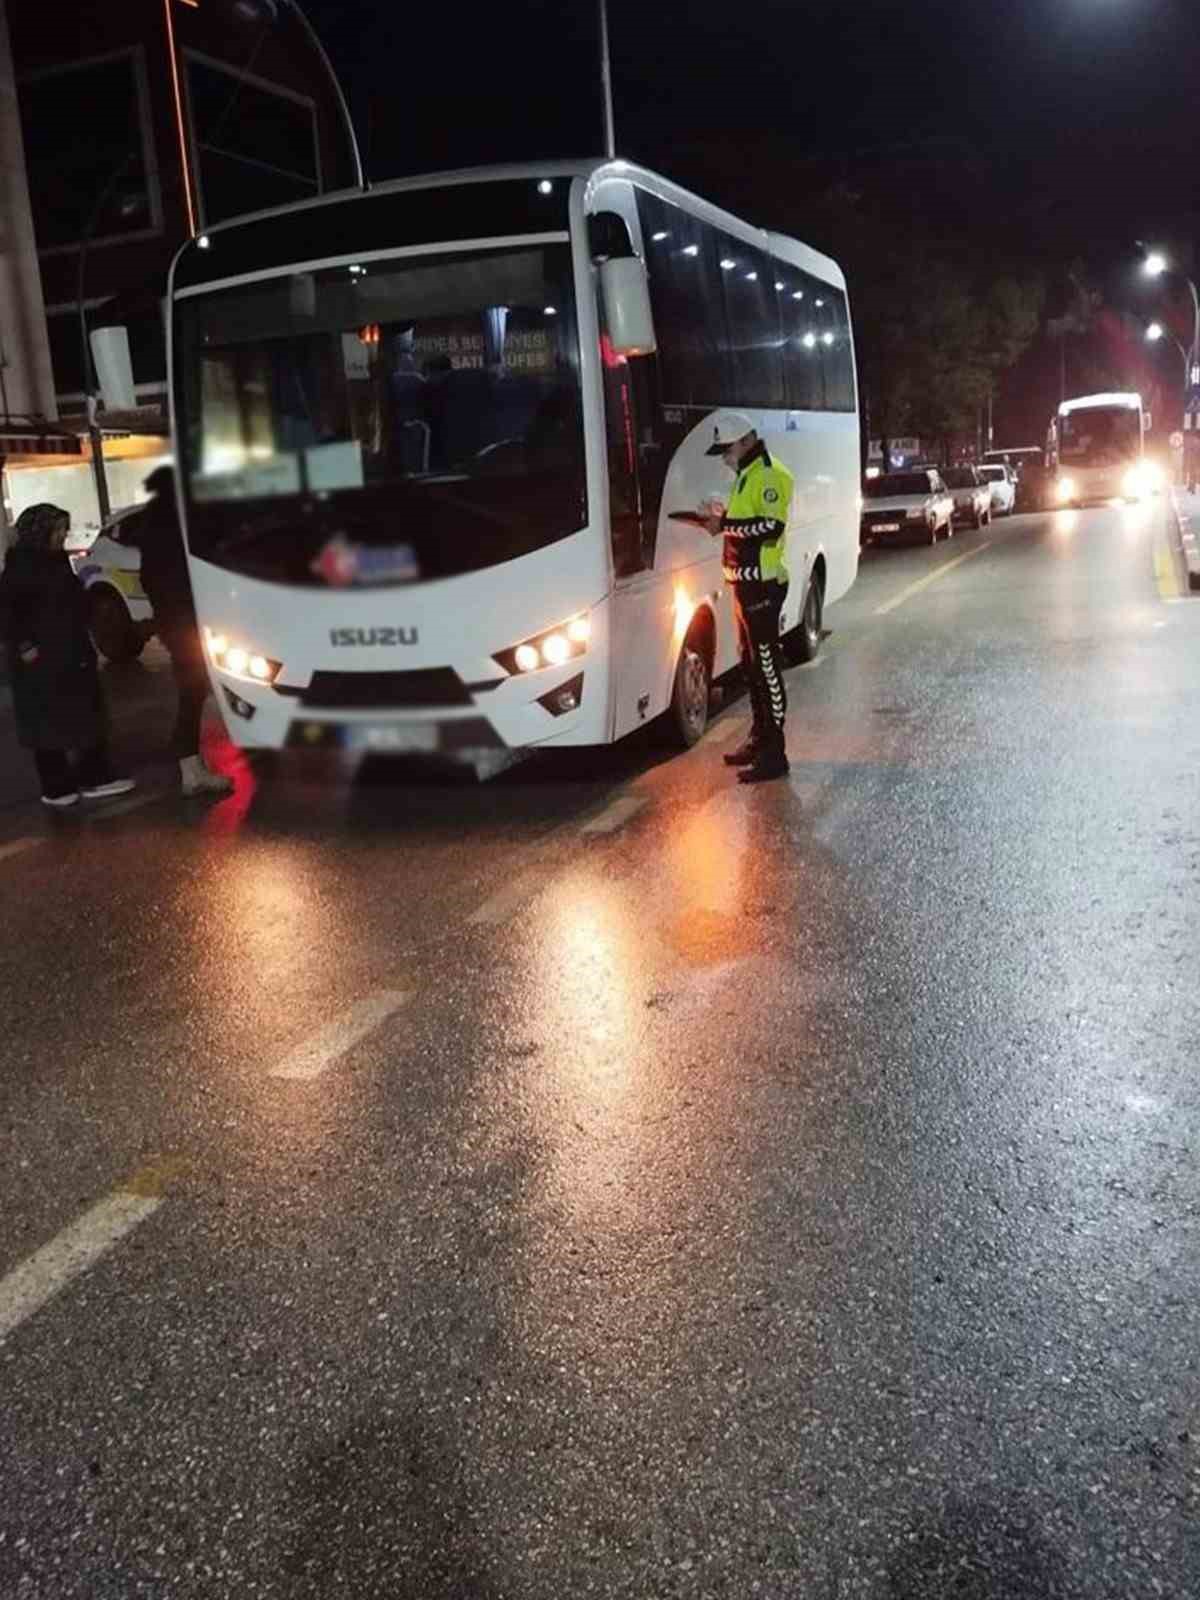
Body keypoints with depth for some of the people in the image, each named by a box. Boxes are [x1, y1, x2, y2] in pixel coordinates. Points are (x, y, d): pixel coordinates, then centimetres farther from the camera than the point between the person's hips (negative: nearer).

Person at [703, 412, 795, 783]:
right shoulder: (747, 476, 17)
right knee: (750, 663, 17)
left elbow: (771, 527, -25)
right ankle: (759, 739, 29)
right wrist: (723, 521, 8)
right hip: (746, 583, 10)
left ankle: (774, 754, -5)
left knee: (767, 665, -8)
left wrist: (726, 524, -20)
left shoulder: (769, 476, -14)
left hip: (762, 584, -10)